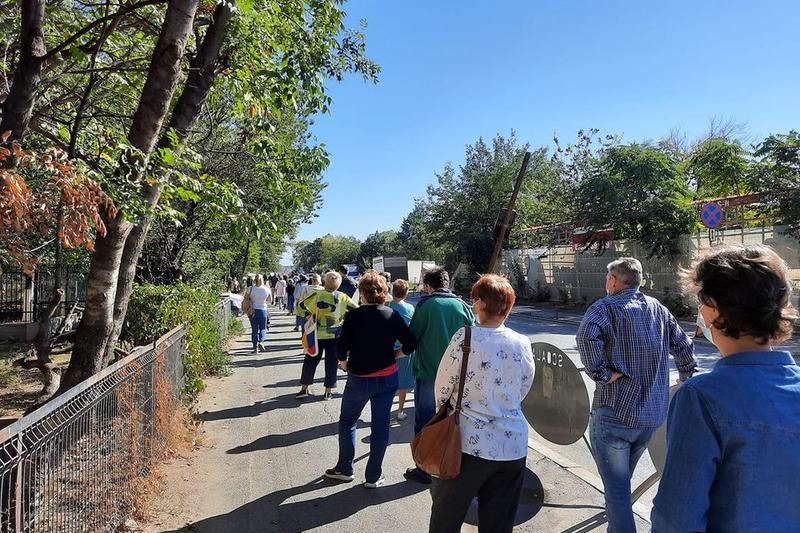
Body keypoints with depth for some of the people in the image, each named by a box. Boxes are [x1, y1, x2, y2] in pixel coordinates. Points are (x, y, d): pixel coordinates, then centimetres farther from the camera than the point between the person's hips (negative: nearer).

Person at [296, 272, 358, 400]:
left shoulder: (318, 295, -12)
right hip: (335, 335, 1)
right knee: (331, 363, 10)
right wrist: (345, 319, 9)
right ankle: (328, 391, 15)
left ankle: (304, 388, 19)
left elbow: (301, 306, -10)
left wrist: (310, 315, 4)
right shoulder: (343, 297, -6)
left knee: (310, 360, 13)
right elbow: (356, 310, 1)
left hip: (318, 334, -1)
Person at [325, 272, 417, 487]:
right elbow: (411, 343, -9)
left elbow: (342, 346, -14)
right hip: (387, 378, 2)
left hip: (359, 379, -2)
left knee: (347, 421, 20)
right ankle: (374, 476, 21)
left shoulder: (353, 316, -12)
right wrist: (394, 355, 6)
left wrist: (344, 364, 4)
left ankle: (345, 468, 29)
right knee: (381, 426, 11)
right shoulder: (393, 316, -6)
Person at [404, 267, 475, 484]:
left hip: (428, 373, -4)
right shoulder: (462, 305, -2)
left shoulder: (426, 305, -12)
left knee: (424, 420, 10)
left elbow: (412, 337, -7)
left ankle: (424, 470, 19)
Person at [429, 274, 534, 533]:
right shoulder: (523, 343, -3)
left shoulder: (465, 337, -15)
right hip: (513, 445, 4)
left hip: (469, 442, -4)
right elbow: (522, 391, 9)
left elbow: (442, 388, -6)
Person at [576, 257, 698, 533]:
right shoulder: (658, 308, 10)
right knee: (622, 481, 24)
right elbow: (683, 347, 16)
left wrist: (601, 373, -19)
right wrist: (688, 381, 26)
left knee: (616, 488, 3)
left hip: (615, 413, -7)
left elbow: (587, 336, -29)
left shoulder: (605, 307, -9)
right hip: (653, 414, 7)